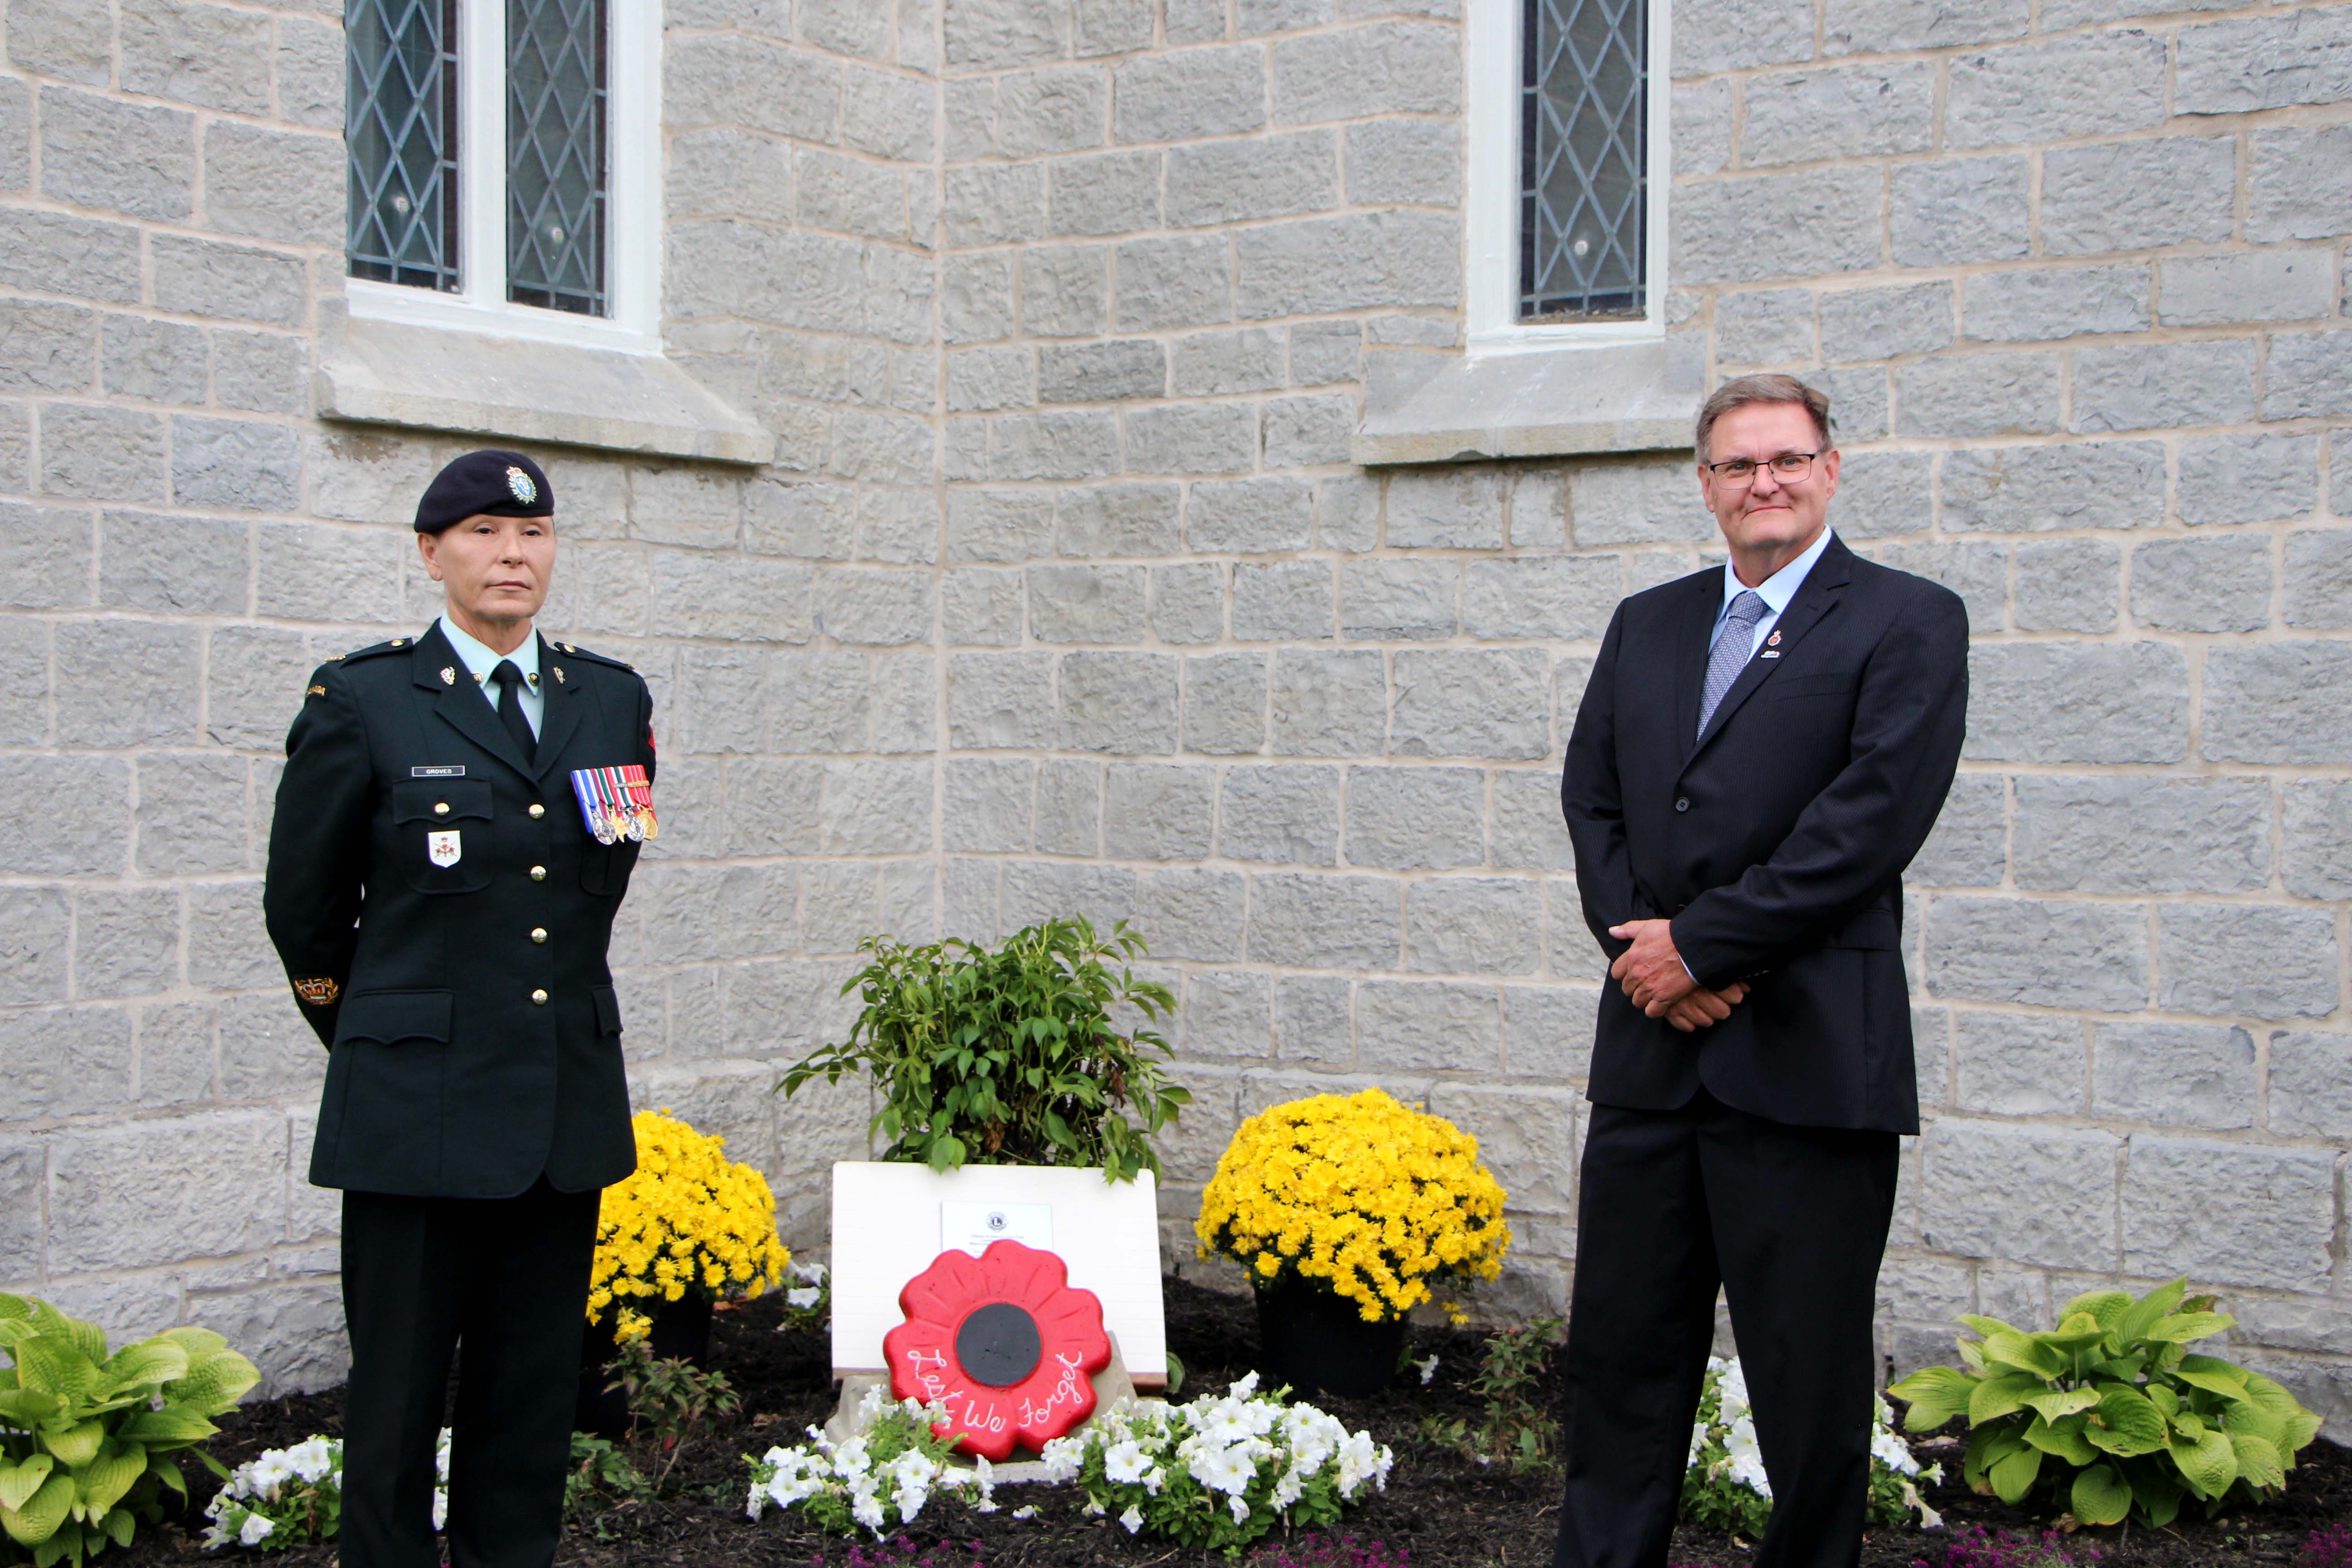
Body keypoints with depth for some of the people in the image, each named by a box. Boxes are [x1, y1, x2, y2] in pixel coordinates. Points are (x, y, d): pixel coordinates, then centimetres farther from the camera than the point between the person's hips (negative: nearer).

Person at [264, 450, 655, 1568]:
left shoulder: (614, 700, 9)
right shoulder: (360, 701, -2)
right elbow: (304, 907, 8)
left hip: (569, 1107, 4)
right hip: (419, 1112, -3)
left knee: (534, 1394, 9)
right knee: (398, 1395, 3)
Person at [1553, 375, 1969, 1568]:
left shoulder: (1909, 622, -2)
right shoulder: (1647, 624, 16)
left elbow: (1870, 821, -13)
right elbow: (1591, 797, 12)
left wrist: (1700, 945, -12)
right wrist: (1637, 937, -6)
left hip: (1808, 1058, -5)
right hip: (1651, 1047, 5)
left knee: (1809, 1368, 5)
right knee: (1621, 1346, 11)